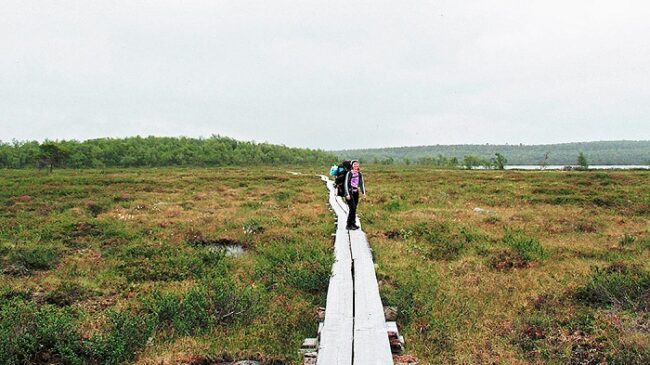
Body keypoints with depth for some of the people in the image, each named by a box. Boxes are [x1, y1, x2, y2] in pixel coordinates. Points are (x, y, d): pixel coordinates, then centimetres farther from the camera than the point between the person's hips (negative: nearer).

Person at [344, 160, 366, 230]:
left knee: (354, 209, 8)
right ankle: (348, 225, -5)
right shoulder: (349, 173, -10)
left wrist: (363, 192, 0)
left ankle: (353, 224, 18)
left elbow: (362, 183, 11)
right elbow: (346, 184, -10)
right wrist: (347, 194, -15)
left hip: (356, 193, 6)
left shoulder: (360, 174, 6)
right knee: (352, 208, -12)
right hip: (349, 192, -6)